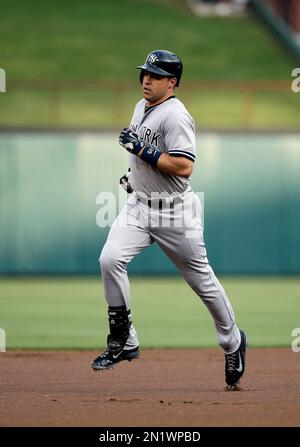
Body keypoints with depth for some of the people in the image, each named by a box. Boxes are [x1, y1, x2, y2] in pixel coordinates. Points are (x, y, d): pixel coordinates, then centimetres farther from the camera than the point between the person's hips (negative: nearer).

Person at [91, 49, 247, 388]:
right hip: (139, 207, 7)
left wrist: (143, 150, -26)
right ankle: (123, 342, -8)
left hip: (174, 211, -7)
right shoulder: (142, 107, 9)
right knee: (110, 259, -16)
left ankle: (232, 341, 29)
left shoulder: (175, 115, -18)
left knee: (201, 279, 6)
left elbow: (184, 167, -27)